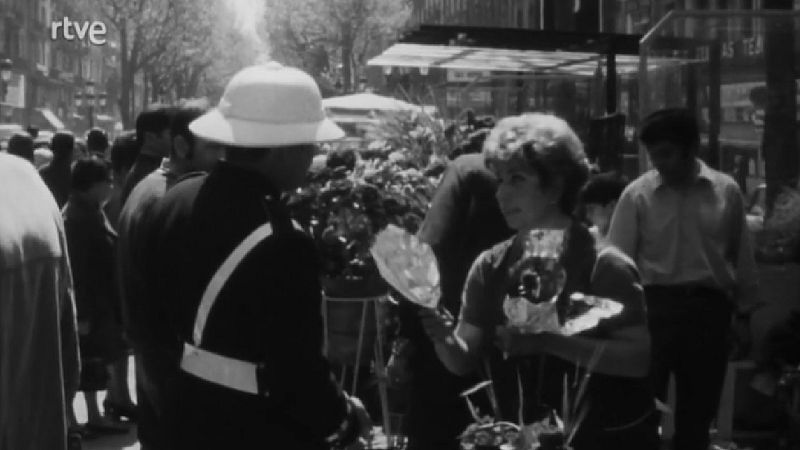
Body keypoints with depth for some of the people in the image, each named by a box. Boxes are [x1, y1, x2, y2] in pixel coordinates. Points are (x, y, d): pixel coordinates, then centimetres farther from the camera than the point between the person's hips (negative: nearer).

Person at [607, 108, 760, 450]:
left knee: (698, 410, 12)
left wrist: (745, 313, 10)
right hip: (654, 306, -2)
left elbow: (741, 255, 9)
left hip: (709, 309, 2)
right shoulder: (637, 195, -4)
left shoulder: (726, 191, 1)